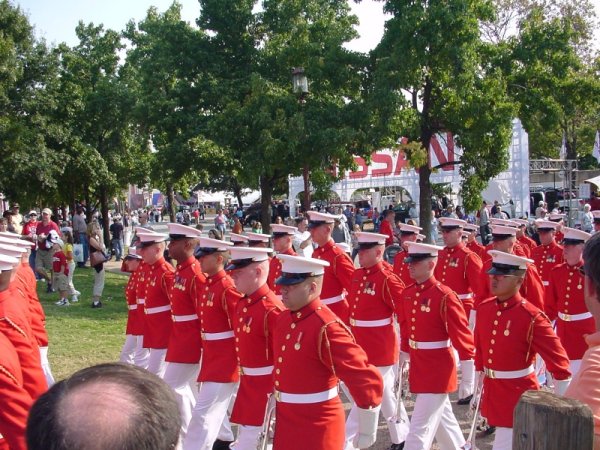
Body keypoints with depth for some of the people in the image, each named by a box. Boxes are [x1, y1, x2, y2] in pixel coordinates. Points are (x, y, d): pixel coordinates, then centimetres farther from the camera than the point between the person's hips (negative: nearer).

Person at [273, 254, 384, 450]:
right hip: (286, 424, 8)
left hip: (316, 429, -8)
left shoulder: (327, 327, -24)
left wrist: (367, 432, -16)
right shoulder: (284, 319, 2)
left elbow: (368, 382, -25)